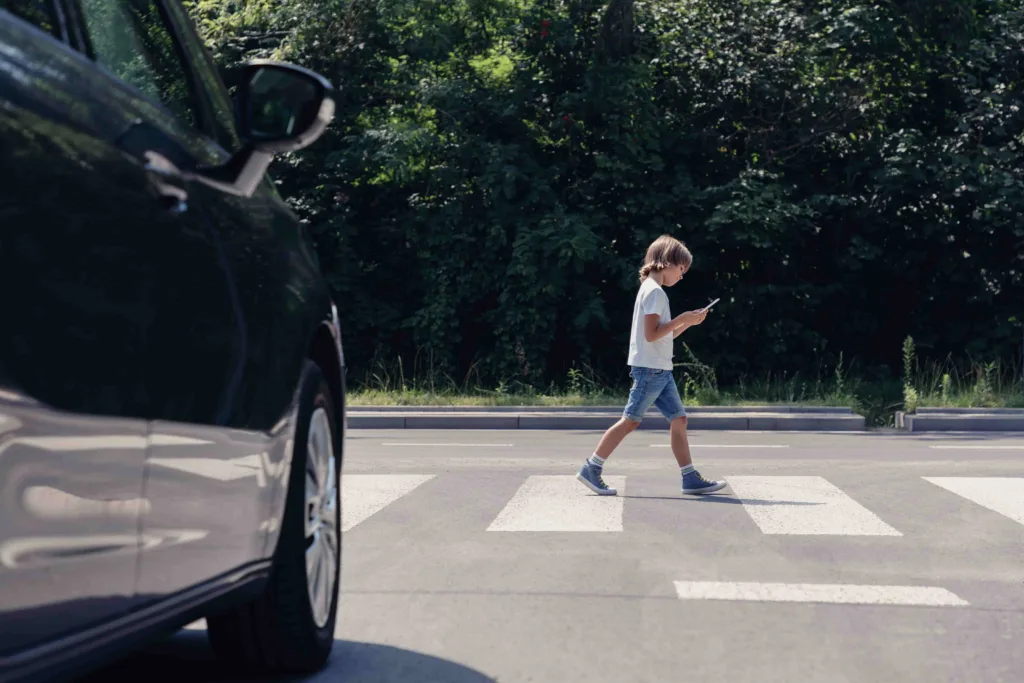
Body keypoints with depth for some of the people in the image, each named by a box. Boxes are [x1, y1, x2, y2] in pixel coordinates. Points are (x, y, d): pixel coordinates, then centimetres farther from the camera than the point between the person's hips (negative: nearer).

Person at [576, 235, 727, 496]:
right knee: (630, 420, -6)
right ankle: (591, 469, 0)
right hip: (650, 369, -10)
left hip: (661, 370, 10)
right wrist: (681, 318, -13)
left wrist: (688, 322, 13)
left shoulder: (653, 291, 19)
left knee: (678, 419, 6)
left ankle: (691, 478, 6)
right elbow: (651, 334, -20)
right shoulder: (654, 291, -12)